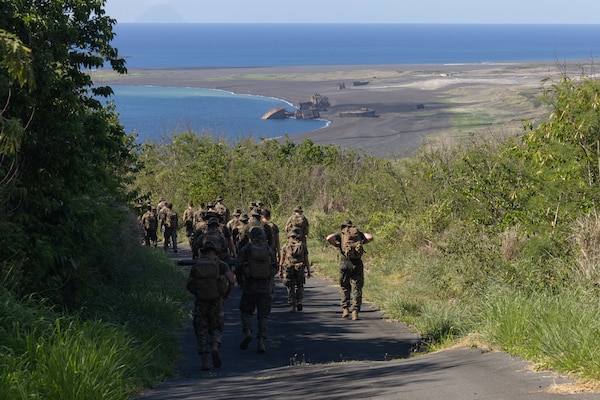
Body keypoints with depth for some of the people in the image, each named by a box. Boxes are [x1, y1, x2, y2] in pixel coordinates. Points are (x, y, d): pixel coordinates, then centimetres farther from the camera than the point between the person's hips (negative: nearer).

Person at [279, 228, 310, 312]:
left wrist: (280, 271, 9)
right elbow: (306, 260, 4)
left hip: (288, 270, 0)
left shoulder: (286, 246, 5)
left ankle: (292, 306, 3)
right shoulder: (303, 246, 5)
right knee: (299, 287, 18)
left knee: (290, 288, 8)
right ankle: (299, 302, 3)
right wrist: (308, 271, 10)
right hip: (300, 270, 0)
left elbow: (282, 260, 4)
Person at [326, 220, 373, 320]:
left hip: (345, 262, -1)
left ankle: (345, 309, 11)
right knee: (357, 288, 6)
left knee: (344, 287, 18)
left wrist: (336, 245, 11)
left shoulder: (341, 233, 12)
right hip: (357, 263, 1)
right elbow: (370, 237, 1)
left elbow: (329, 238, -6)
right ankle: (355, 312, -5)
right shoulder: (358, 232, 17)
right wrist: (362, 243, 17)